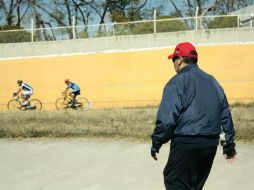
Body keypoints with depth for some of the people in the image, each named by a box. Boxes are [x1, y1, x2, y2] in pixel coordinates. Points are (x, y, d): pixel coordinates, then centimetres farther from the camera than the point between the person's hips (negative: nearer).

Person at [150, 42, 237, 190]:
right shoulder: (212, 81, 15)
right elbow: (226, 115, 16)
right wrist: (229, 145, 21)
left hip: (186, 144, -7)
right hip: (211, 144, 7)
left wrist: (156, 143, -6)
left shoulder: (177, 82, -7)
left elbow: (167, 118, -15)